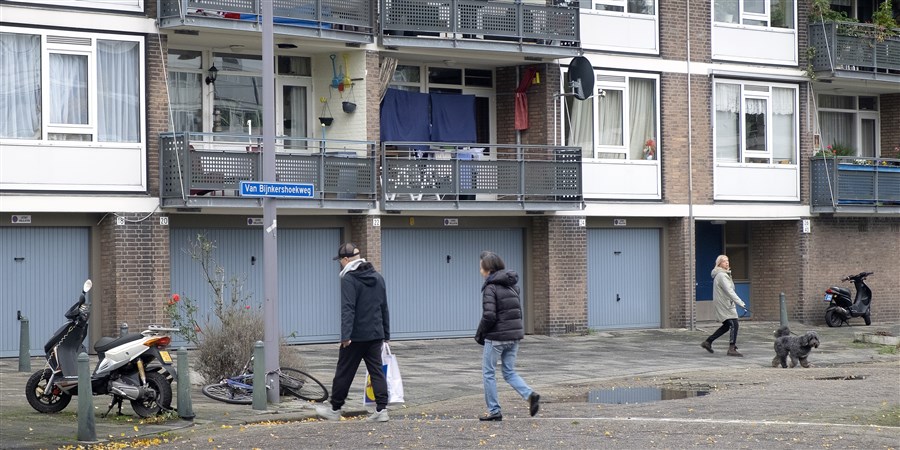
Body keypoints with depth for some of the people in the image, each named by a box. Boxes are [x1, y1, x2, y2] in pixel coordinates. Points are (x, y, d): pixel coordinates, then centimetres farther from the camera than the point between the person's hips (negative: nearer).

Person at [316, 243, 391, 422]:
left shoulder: (349, 279, -12)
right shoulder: (378, 278, 12)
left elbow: (347, 309, -20)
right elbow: (384, 308, 17)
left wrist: (345, 335, -23)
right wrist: (386, 333, 22)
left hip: (356, 336, -6)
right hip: (375, 334, 6)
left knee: (344, 372, 6)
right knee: (376, 371, 6)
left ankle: (335, 409, 17)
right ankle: (381, 409, -2)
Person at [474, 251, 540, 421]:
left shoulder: (490, 287, -13)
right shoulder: (511, 285, 10)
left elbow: (489, 316, -20)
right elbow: (518, 311, 14)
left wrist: (479, 334, -6)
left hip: (496, 337, -7)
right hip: (515, 334, 7)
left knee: (488, 372, 7)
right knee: (509, 372, 14)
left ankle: (494, 411, 9)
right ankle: (530, 395, -8)